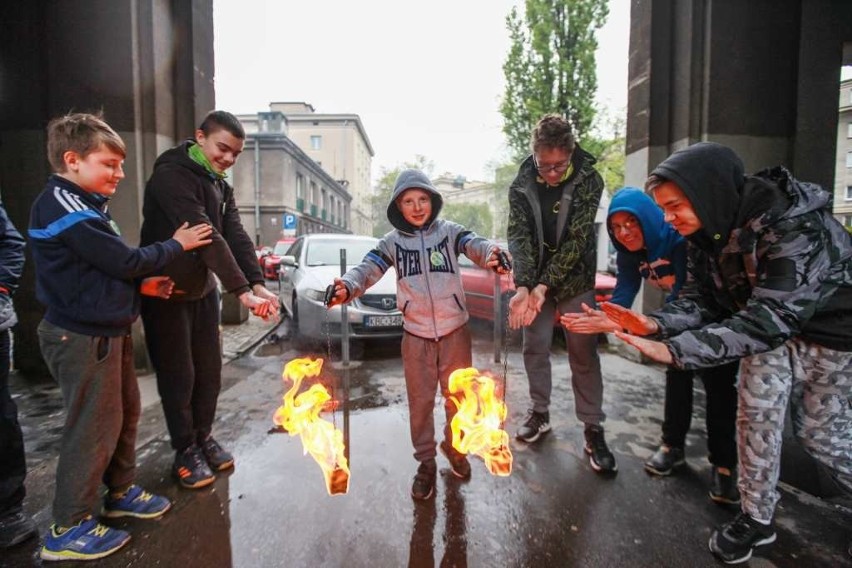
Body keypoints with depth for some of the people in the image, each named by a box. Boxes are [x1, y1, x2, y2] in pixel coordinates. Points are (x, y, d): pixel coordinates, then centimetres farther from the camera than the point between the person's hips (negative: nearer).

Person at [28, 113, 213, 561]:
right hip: (85, 338, -10)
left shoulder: (82, 204, 12)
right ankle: (68, 529, 20)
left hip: (105, 330, 10)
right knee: (94, 427, 2)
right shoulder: (66, 207, -19)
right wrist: (177, 244, -8)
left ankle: (120, 491, 38)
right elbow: (126, 260, -20)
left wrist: (141, 285, 2)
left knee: (124, 412, 19)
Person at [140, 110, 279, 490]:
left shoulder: (221, 186, 7)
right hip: (166, 293, -7)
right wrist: (242, 290, -34)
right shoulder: (171, 175, -19)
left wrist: (259, 284, -20)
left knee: (209, 371, 12)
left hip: (203, 290, 7)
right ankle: (185, 451, 20)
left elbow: (236, 237, -6)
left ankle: (203, 437, 30)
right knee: (178, 375, 3)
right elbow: (206, 237, -29)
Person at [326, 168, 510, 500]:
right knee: (420, 401, 10)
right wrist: (347, 287, -36)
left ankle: (454, 447, 42)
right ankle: (426, 461, 31)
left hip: (455, 331, 0)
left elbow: (475, 245, -20)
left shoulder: (449, 231, -2)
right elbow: (368, 269, -13)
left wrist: (492, 254, -45)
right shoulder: (392, 241, 0)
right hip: (416, 335, 0)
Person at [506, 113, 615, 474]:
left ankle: (593, 429, 15)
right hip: (534, 281, 2)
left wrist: (544, 286, -26)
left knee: (584, 354, 3)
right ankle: (540, 413, 27)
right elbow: (519, 238, -14)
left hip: (575, 281, -2)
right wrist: (523, 288, -28)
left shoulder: (589, 181, -14)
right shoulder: (521, 185, -8)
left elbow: (577, 240, -19)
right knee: (535, 348, 9)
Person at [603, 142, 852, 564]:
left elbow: (771, 317, -40)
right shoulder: (709, 233, -12)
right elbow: (709, 303, -11)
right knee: (759, 401, -12)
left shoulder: (794, 223, -34)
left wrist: (674, 350, -47)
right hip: (782, 326, 5)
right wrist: (655, 324, -30)